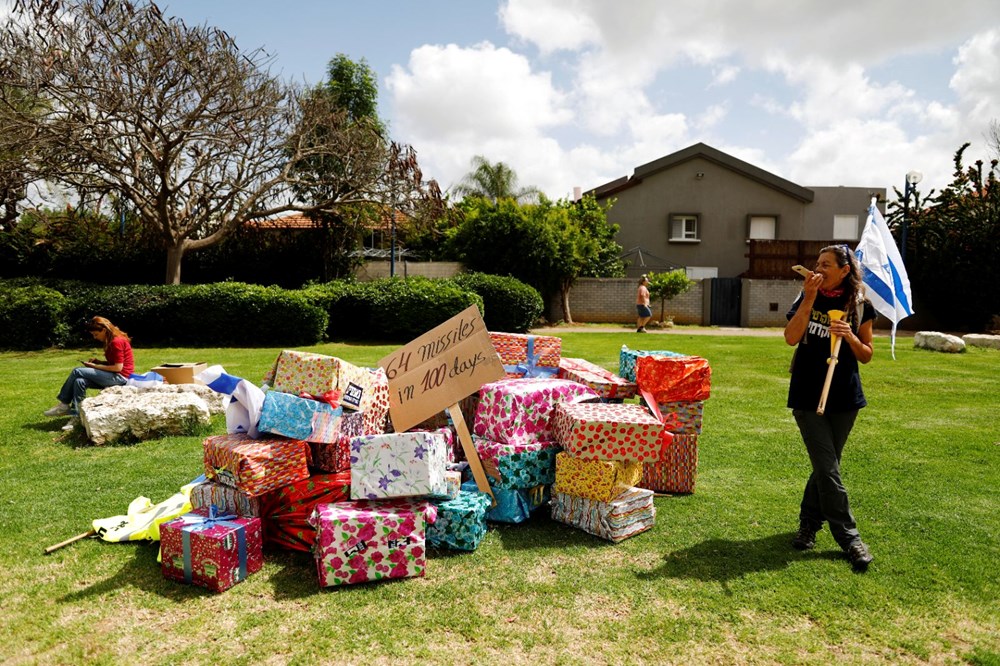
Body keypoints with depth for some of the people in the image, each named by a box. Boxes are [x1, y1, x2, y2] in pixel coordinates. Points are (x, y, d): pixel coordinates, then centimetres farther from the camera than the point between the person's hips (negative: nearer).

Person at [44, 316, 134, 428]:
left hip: (119, 377, -10)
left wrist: (95, 366, -11)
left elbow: (118, 367, -19)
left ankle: (63, 404, 3)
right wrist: (98, 361, 2)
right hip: (113, 376, 10)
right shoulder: (111, 341, 14)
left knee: (77, 372, -11)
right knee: (80, 381, -9)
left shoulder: (116, 342, -17)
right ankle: (76, 417, -11)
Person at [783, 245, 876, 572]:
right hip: (807, 395, -1)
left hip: (844, 397, 1)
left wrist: (850, 336, -15)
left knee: (825, 466, 11)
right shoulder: (807, 298, 1)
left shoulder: (860, 306, 2)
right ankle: (849, 539, 6)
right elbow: (791, 338, -14)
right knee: (828, 470, -4)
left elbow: (866, 355, 4)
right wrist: (809, 299, -16)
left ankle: (809, 524, 29)